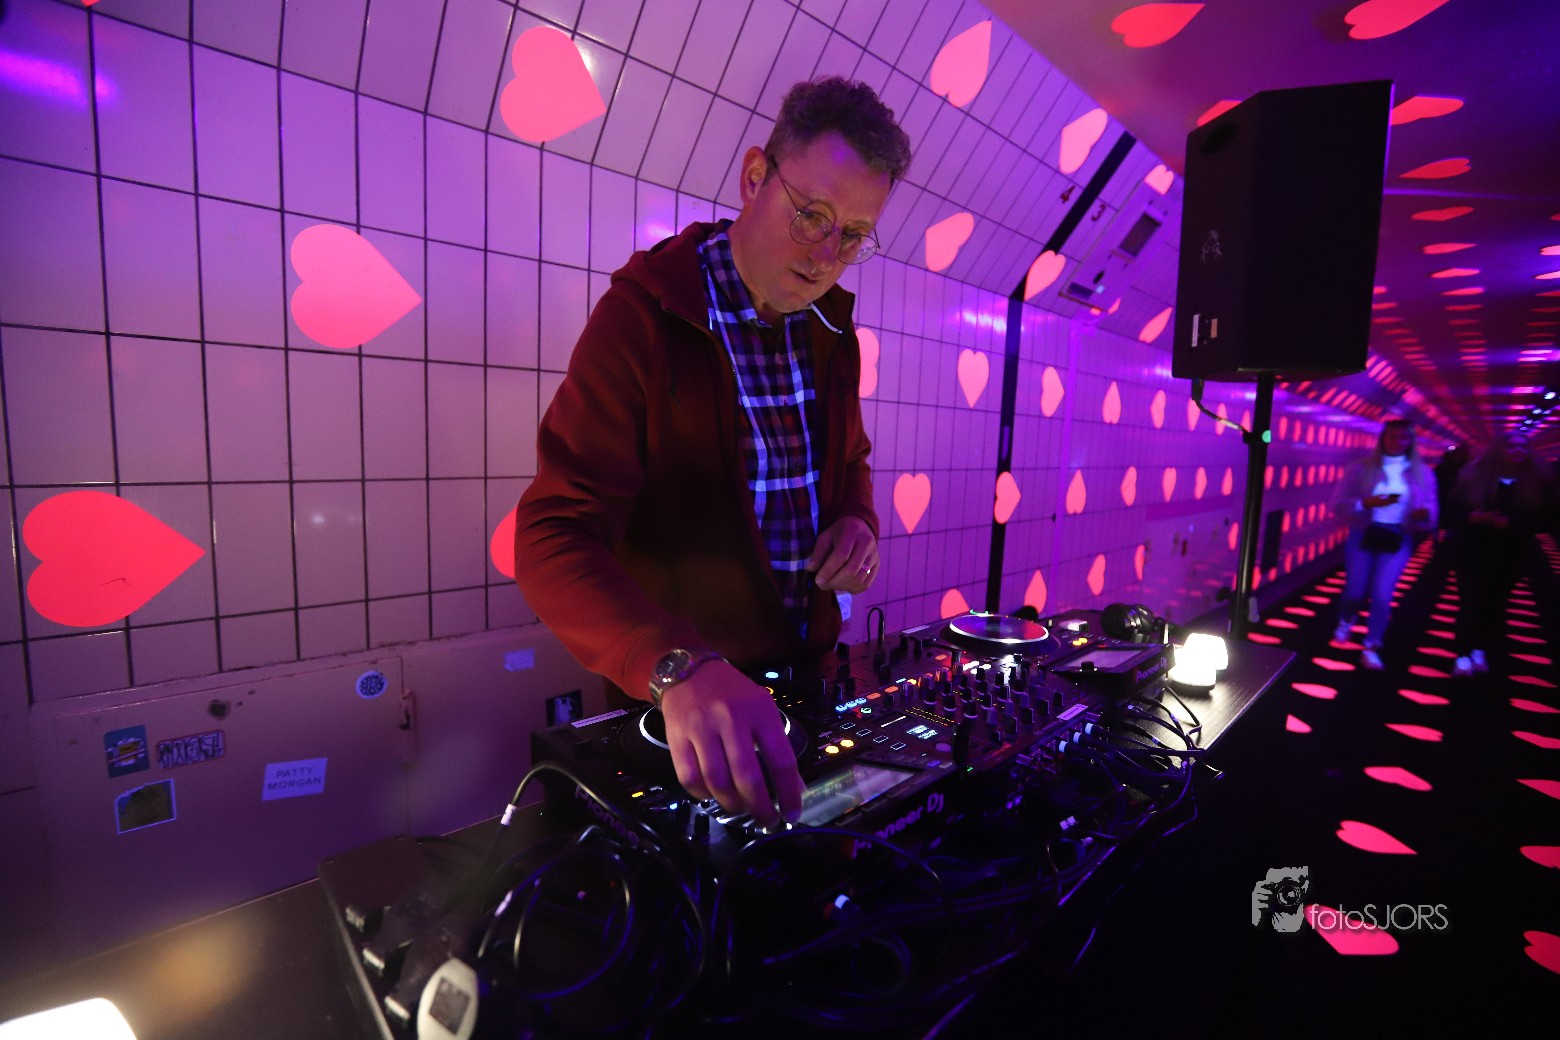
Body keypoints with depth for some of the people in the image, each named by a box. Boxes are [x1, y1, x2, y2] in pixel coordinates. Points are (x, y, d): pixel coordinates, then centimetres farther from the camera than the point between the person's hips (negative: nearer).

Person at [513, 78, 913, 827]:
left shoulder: (830, 328, 3)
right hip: (679, 706, -6)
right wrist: (681, 669, -44)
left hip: (811, 673, 6)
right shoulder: (643, 316, -18)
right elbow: (554, 539, -27)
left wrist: (856, 520, -7)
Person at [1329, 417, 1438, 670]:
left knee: (1382, 594, -10)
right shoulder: (1360, 468, -3)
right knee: (1355, 592, 2)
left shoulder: (1422, 473, 4)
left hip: (1398, 539, 1)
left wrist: (1424, 513, -19)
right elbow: (1339, 504, -7)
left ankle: (1371, 648, 4)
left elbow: (1431, 512, 4)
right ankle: (1345, 621, 37)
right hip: (1363, 535, -1)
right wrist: (1368, 503, -23)